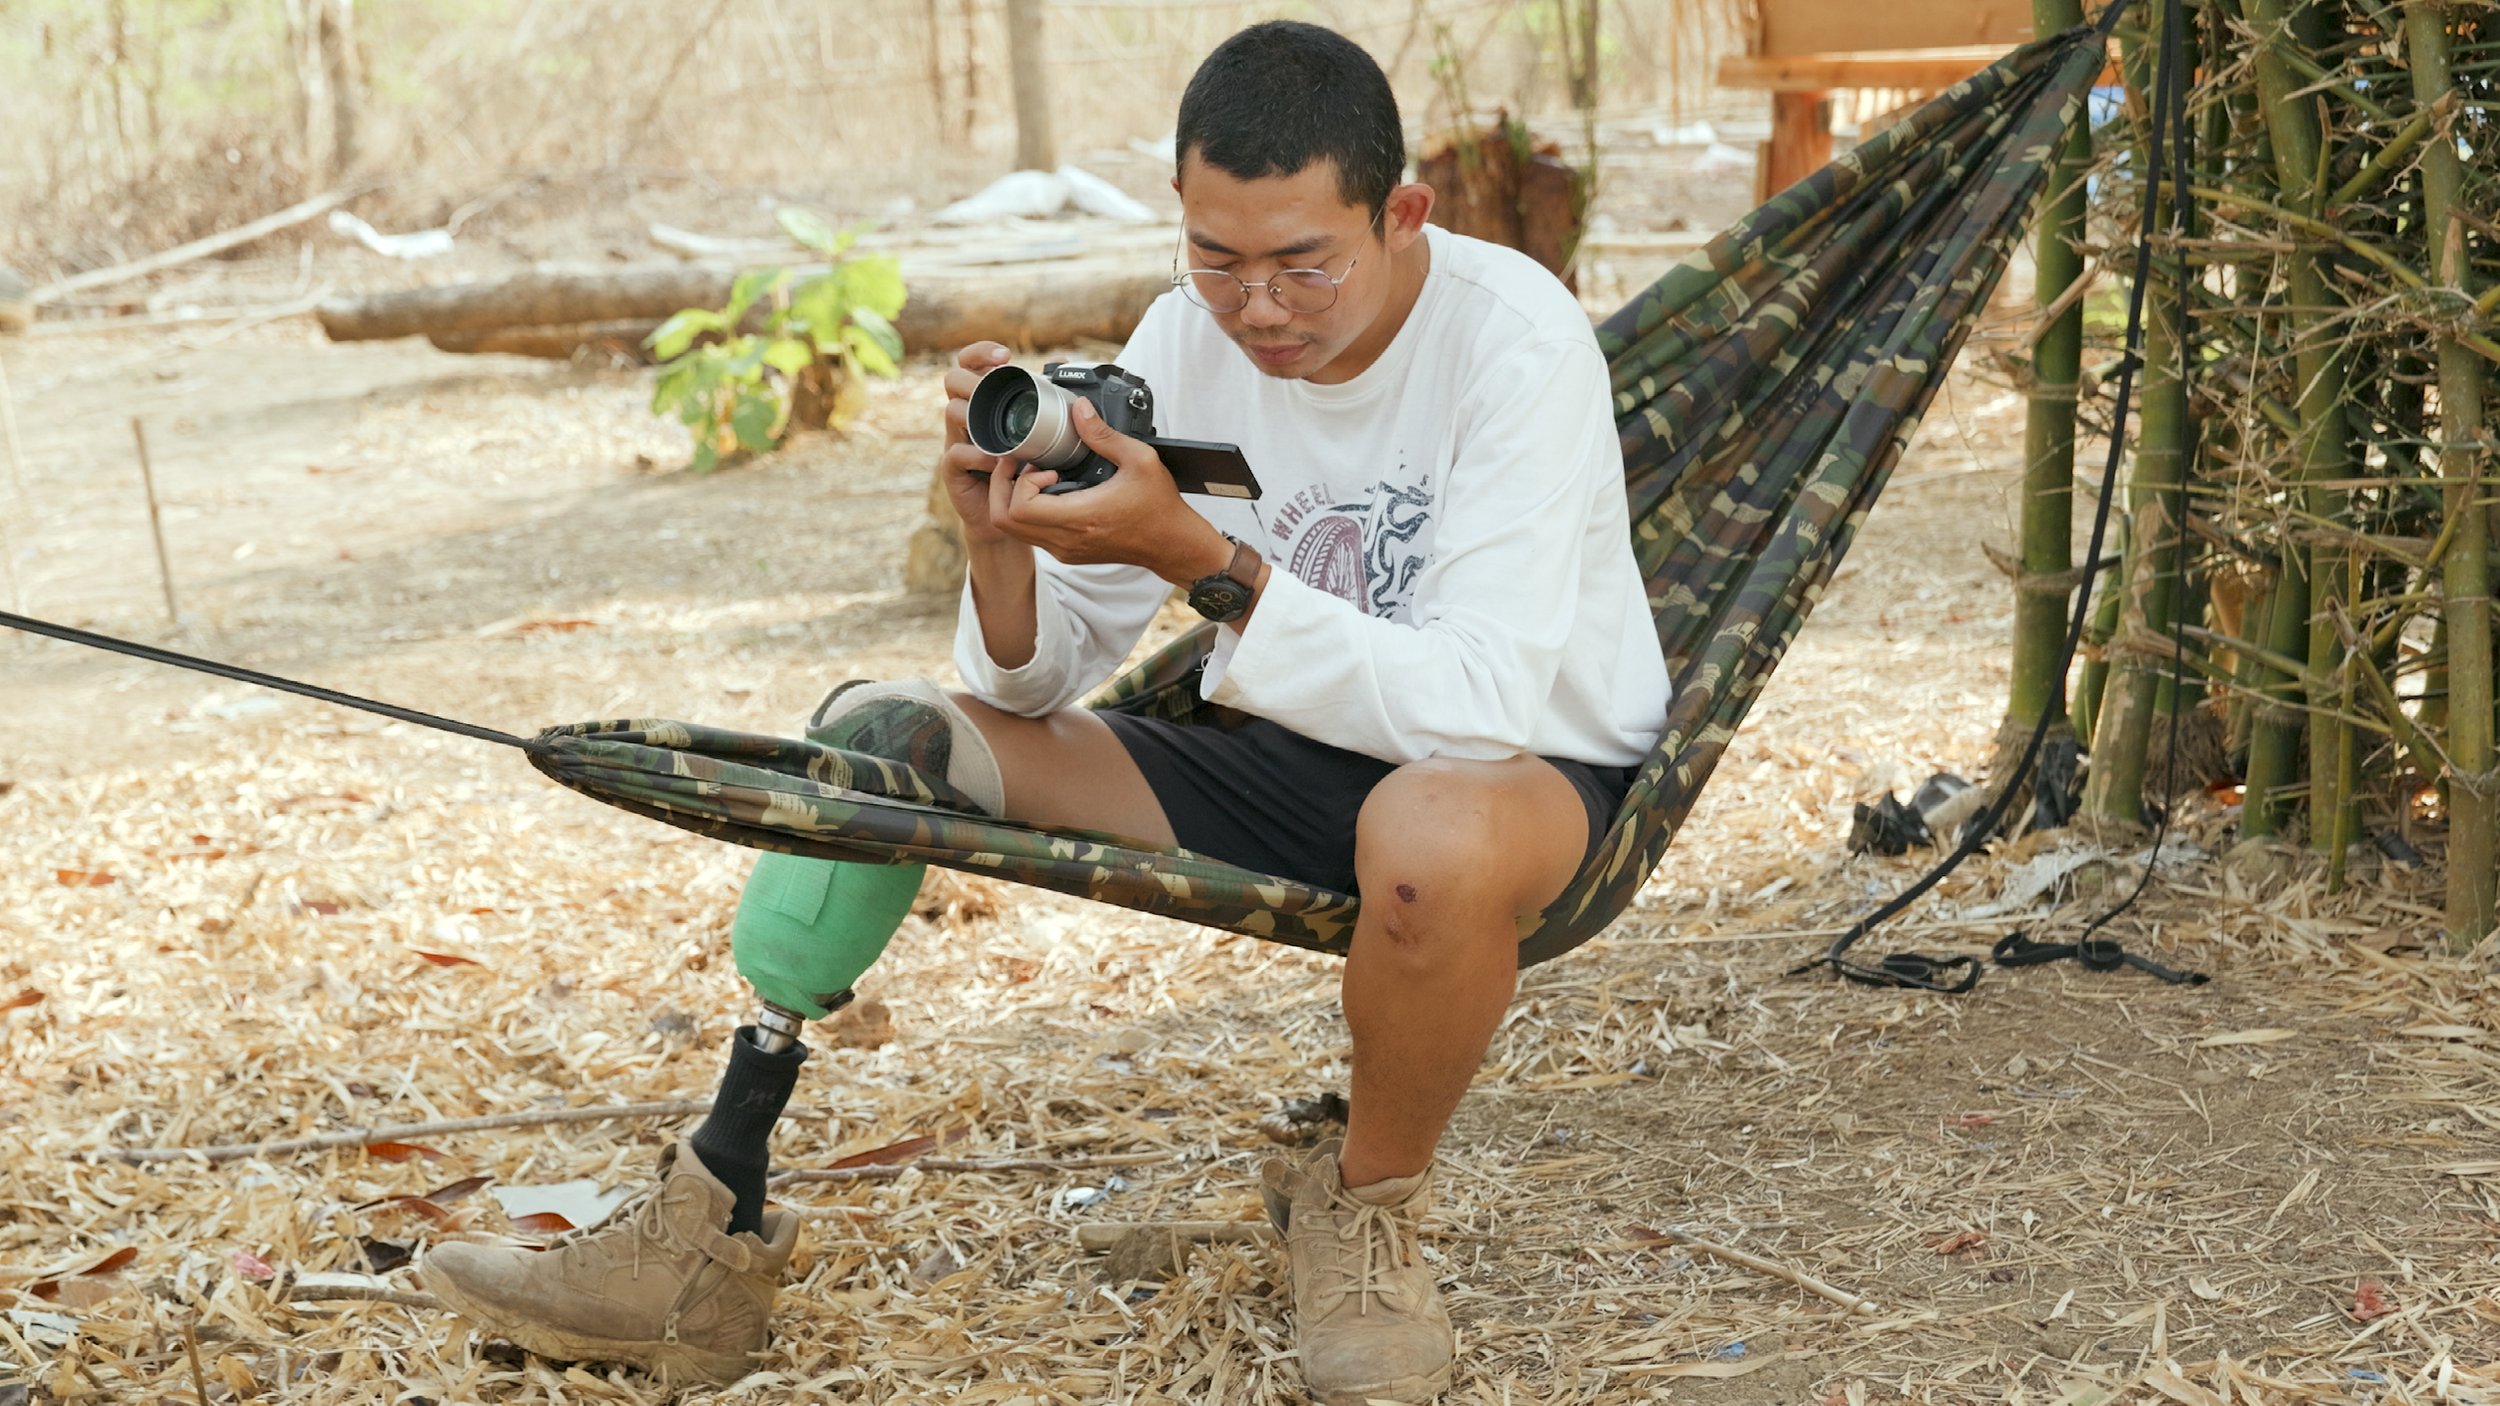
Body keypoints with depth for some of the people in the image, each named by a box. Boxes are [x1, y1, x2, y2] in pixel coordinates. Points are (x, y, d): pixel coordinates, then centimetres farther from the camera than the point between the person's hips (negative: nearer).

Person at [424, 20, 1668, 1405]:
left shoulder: (1514, 339, -22)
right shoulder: (1191, 332, -5)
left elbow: (1481, 705, -33)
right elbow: (1033, 681, -2)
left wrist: (1201, 557, -37)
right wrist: (999, 535, -24)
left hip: (1535, 769, -5)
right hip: (1282, 761, 6)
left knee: (1434, 832, -43)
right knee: (878, 737, -8)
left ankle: (1365, 1209, -9)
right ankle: (704, 1248, -3)